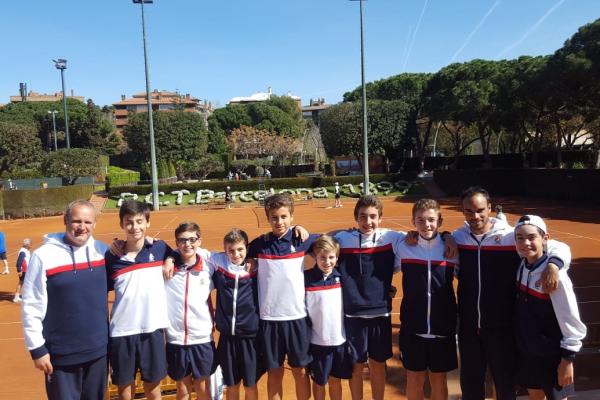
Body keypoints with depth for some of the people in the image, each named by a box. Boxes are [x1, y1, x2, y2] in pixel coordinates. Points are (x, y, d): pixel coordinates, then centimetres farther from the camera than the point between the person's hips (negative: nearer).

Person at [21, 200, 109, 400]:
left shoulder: (102, 250, -1)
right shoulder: (43, 256, -12)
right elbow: (31, 307, -9)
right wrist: (37, 348, -8)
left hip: (99, 349, 4)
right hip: (61, 355, -4)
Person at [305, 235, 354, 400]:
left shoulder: (341, 276, -2)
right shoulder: (306, 278, -12)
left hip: (340, 340, 3)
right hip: (318, 342, -3)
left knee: (335, 380, 17)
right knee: (319, 382, 14)